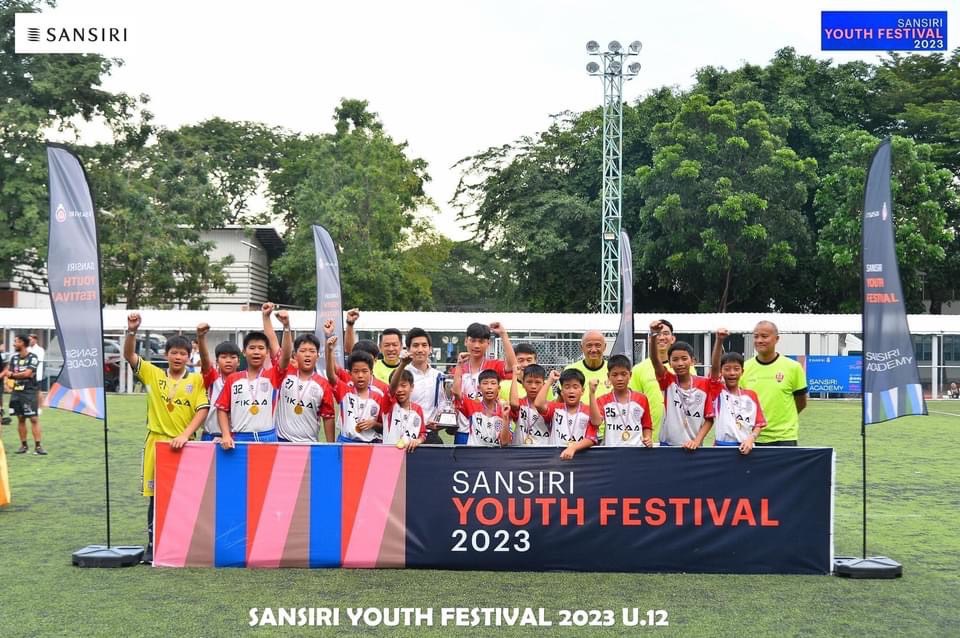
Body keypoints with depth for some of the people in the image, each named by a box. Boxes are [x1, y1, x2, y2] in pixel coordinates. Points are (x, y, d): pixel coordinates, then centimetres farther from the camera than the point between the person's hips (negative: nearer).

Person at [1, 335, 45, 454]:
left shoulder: (32, 358, -8)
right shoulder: (14, 357, 11)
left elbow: (27, 373, -15)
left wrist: (12, 375, -3)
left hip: (29, 392, -6)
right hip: (16, 391, 6)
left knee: (34, 418, -8)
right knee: (20, 419, 10)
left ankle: (37, 446, -9)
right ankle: (23, 445, 17)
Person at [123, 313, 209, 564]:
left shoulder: (196, 379, 2)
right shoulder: (152, 373, 4)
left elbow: (203, 409, -3)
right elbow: (129, 355, -6)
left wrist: (185, 434, -13)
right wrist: (132, 331, -22)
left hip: (183, 445, 0)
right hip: (157, 442, 0)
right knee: (156, 496, 5)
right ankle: (152, 546, 14)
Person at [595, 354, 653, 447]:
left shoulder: (641, 399, 8)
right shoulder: (603, 401, 5)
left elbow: (647, 426, 16)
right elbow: (595, 421, -14)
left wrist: (648, 439, -4)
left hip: (637, 449, 1)